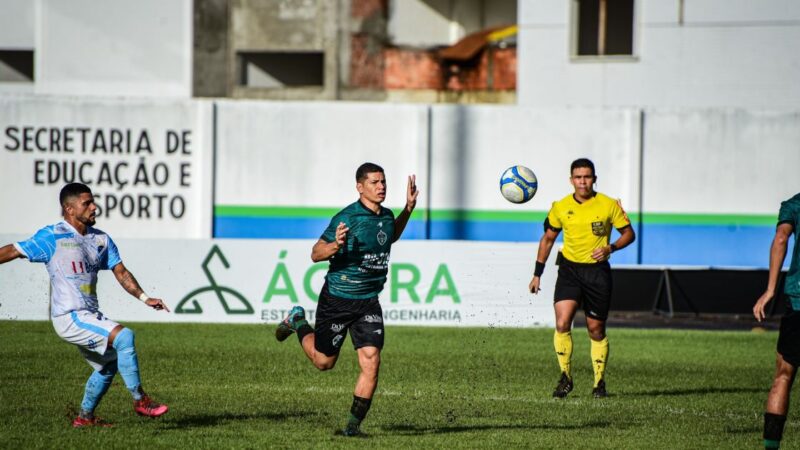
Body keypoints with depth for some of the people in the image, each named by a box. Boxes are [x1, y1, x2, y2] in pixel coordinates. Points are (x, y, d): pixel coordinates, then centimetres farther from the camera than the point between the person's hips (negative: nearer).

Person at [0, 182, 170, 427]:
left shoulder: (101, 239, 11)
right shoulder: (52, 237, -8)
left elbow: (121, 272, 11)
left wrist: (144, 297, -1)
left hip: (90, 316, 8)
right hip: (70, 317, -8)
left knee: (109, 364, 18)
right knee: (123, 336, -22)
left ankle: (85, 417, 33)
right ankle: (140, 400, -14)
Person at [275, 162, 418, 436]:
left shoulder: (386, 216, 3)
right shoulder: (347, 218, -18)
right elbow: (316, 254, -16)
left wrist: (409, 208, 15)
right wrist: (336, 245, -37)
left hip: (368, 302, 5)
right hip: (337, 299, -5)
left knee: (371, 363, -10)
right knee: (324, 362, 12)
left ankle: (354, 422, 2)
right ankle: (297, 322, 40)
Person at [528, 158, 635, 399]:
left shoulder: (609, 205, -5)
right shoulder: (560, 208, 1)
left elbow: (629, 233, 4)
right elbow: (548, 239, 13)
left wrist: (610, 248, -16)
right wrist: (537, 274, 11)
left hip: (598, 271, -1)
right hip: (569, 269, 1)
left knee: (596, 329, 5)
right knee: (562, 323, -17)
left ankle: (599, 382, 20)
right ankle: (565, 377, -5)